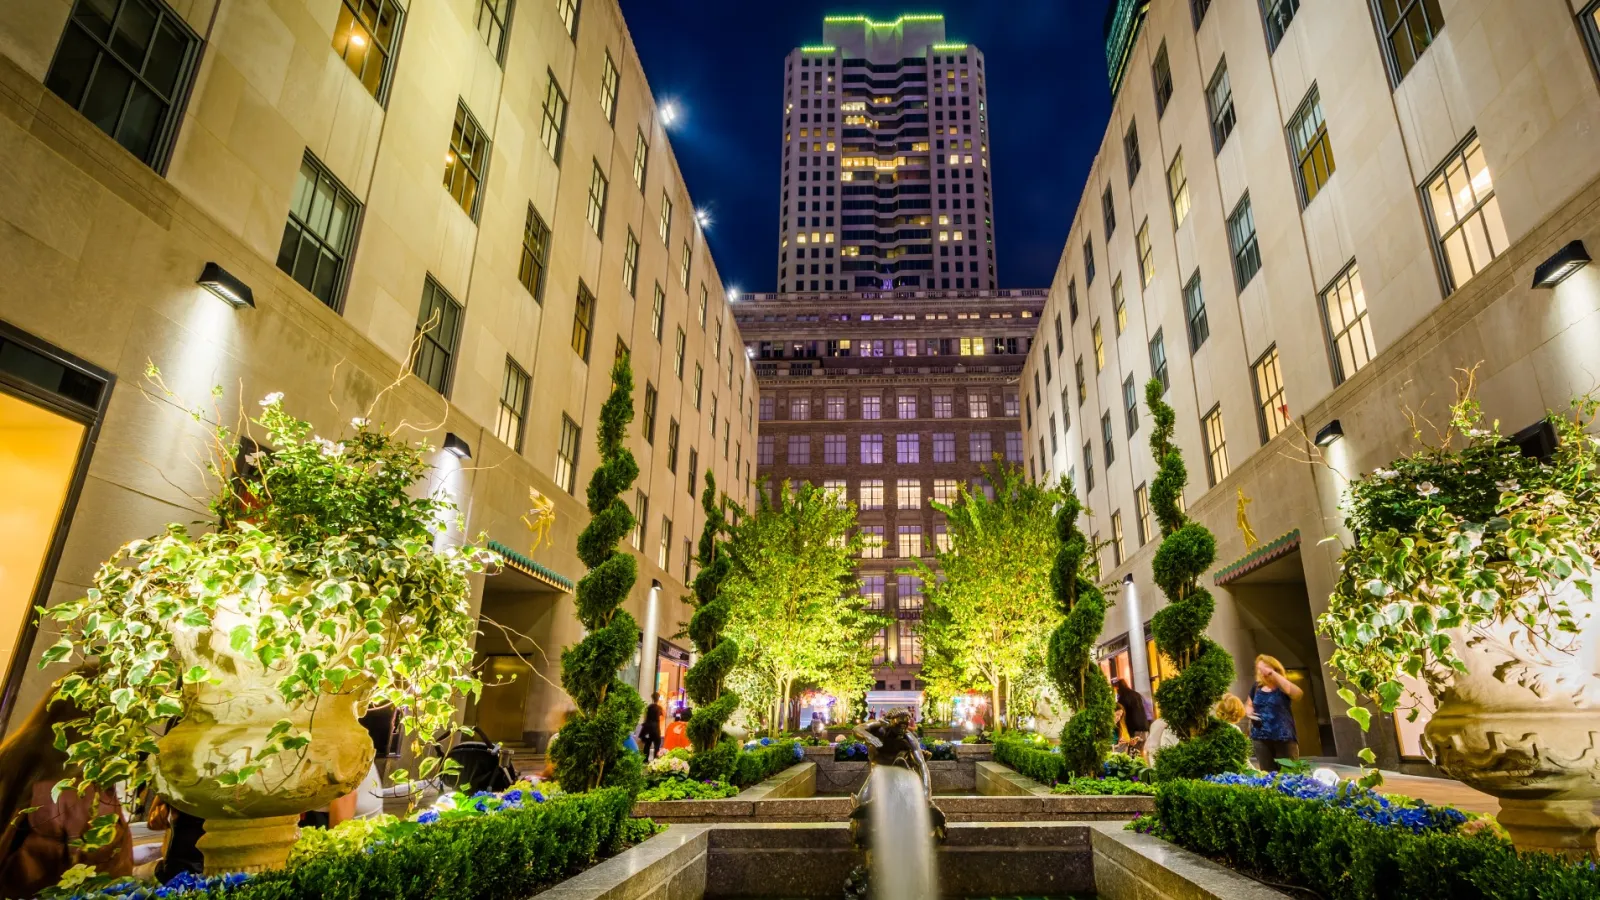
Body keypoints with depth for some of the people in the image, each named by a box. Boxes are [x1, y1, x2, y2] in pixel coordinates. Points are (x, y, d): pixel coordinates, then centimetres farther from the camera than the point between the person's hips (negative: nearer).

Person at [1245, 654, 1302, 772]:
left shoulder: (1283, 687, -2)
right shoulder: (1257, 687, 11)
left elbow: (1297, 694, -27)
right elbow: (1248, 705, 25)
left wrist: (1273, 674, -27)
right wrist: (1249, 712, 0)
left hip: (1284, 737, -4)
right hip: (1261, 737, 4)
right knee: (1267, 773, 8)